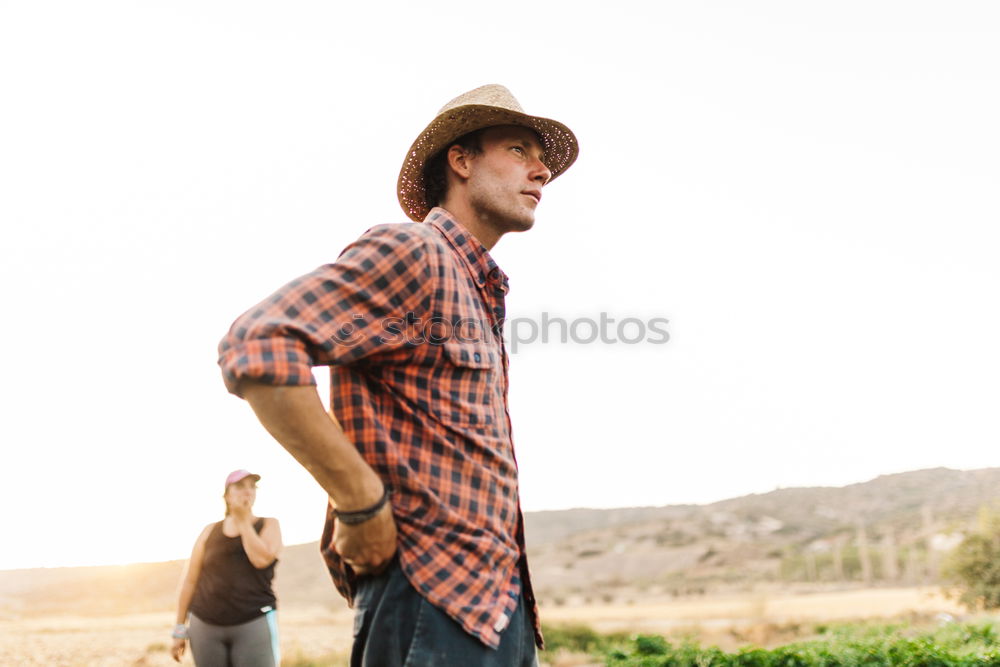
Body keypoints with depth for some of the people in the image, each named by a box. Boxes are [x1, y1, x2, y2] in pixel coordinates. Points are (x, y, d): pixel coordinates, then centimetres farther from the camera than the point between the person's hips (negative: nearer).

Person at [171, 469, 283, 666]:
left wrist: (243, 520, -5)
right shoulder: (210, 531, 10)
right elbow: (190, 579, 10)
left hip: (254, 623, -2)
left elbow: (261, 559, -14)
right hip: (206, 626, 2)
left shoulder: (269, 525, 6)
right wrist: (179, 629, 6)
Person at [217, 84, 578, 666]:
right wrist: (362, 504, -20)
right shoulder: (412, 252, -9)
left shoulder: (481, 293, 20)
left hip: (501, 601, 9)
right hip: (433, 603, -9)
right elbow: (258, 346, -22)